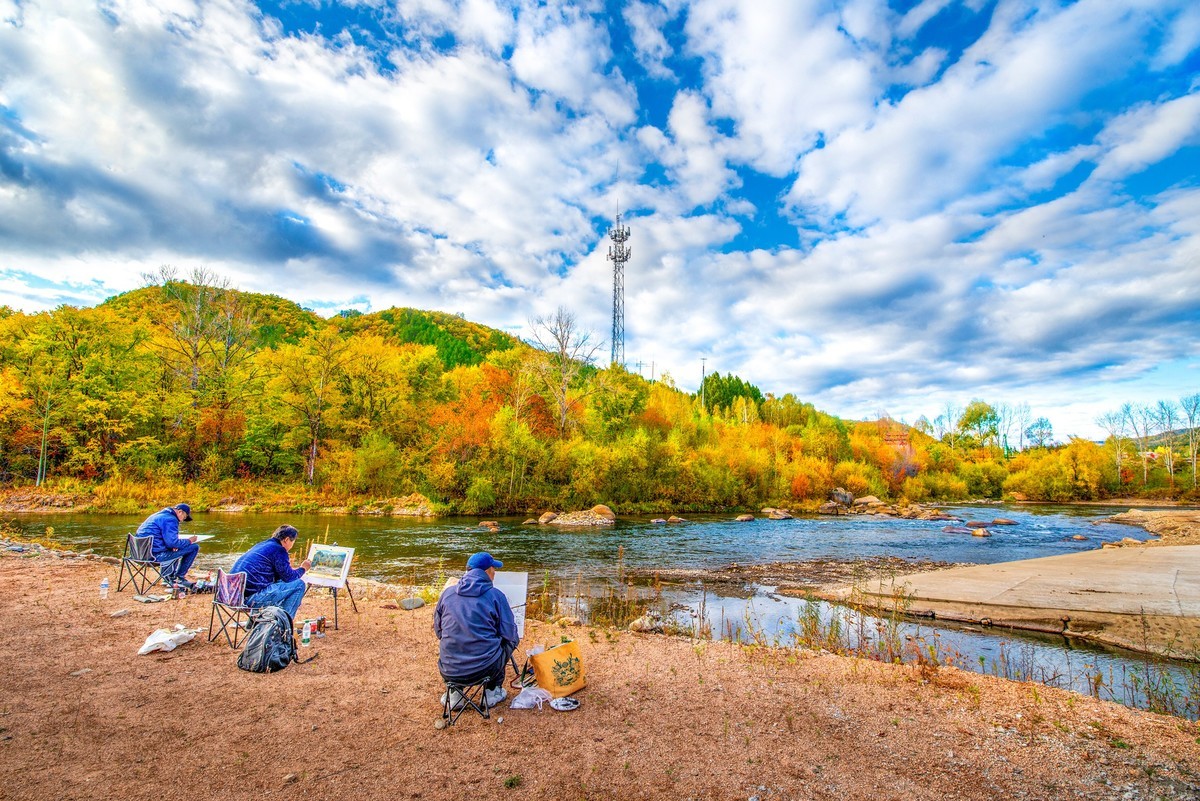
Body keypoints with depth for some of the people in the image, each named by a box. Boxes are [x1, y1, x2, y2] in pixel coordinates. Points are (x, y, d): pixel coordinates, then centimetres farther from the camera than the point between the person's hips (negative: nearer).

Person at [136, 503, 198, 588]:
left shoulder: (159, 515, 18)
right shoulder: (170, 519, -14)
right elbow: (172, 542, -22)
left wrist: (174, 545, 7)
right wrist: (189, 541, -5)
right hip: (155, 554, -11)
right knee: (194, 547, -8)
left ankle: (168, 577, 29)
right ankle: (180, 578, 5)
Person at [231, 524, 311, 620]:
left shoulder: (261, 545, 19)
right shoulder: (278, 550, -9)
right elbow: (289, 577, -5)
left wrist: (286, 566, 34)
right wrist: (302, 569, 13)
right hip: (251, 597, -10)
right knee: (300, 584, -5)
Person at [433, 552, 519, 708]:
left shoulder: (447, 593, 2)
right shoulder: (496, 596, -8)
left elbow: (438, 631, 13)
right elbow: (510, 636, -6)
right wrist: (513, 641, 18)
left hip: (449, 671, 3)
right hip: (485, 669, -3)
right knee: (508, 642, 25)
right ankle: (492, 692, 27)